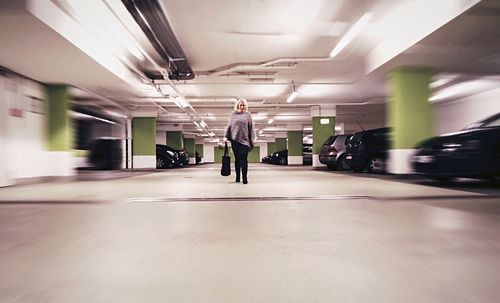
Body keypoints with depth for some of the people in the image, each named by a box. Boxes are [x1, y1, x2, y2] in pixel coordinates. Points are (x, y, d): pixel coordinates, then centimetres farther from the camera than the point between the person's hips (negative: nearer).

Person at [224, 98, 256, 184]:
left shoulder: (248, 115, 9)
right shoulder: (233, 114, 11)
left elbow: (251, 127, 6)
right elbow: (229, 126, 12)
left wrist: (253, 138, -2)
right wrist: (226, 137, 5)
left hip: (244, 139, -1)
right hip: (235, 139, 1)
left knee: (244, 159, -7)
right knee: (237, 159, 6)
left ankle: (245, 177, -4)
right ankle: (237, 176, 16)